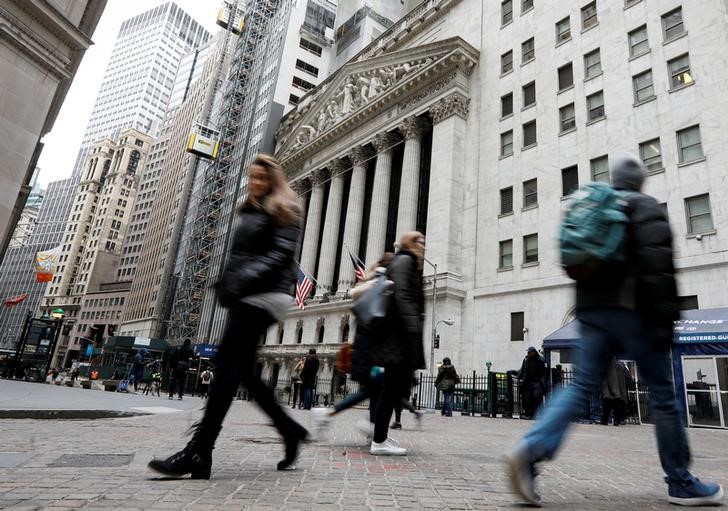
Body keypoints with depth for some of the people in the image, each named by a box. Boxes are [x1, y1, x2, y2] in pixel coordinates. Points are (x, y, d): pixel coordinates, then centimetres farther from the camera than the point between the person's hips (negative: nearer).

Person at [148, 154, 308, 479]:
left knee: (228, 364, -14)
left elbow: (282, 254, -13)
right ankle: (290, 430, 17)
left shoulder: (283, 209, 0)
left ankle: (198, 454, -11)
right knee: (243, 370, 6)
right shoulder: (249, 211, 25)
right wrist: (225, 284, 10)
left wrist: (245, 279, -22)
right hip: (246, 296, 9)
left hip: (264, 294, -9)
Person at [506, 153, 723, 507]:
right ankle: (681, 484, 18)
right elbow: (658, 263, -13)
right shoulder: (645, 206, 1)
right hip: (630, 309, -5)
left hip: (590, 309, 6)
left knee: (581, 386, 0)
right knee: (662, 392, 7)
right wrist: (664, 318, -15)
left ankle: (531, 449, -18)